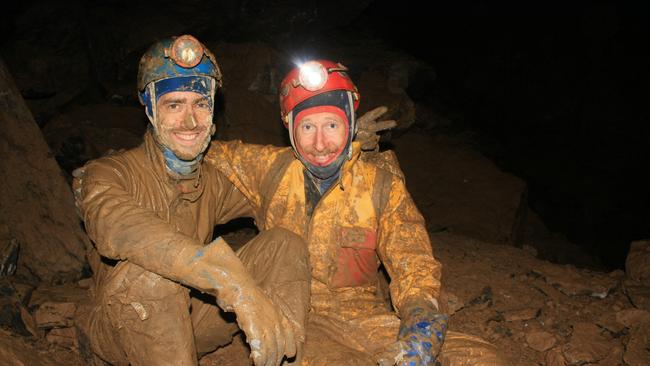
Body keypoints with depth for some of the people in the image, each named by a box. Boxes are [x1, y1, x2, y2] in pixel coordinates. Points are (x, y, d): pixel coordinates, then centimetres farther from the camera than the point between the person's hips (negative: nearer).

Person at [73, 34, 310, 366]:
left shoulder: (213, 182, 0)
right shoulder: (108, 175, -18)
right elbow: (119, 227, -41)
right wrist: (237, 288, -55)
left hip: (190, 323, 5)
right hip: (119, 328, -4)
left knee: (284, 244, -11)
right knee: (152, 270, -38)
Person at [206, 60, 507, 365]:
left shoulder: (381, 184, 4)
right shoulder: (271, 168, 5)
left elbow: (413, 262, -2)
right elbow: (209, 154, 17)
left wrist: (421, 318, -20)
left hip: (364, 315, 2)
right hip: (290, 315, -2)